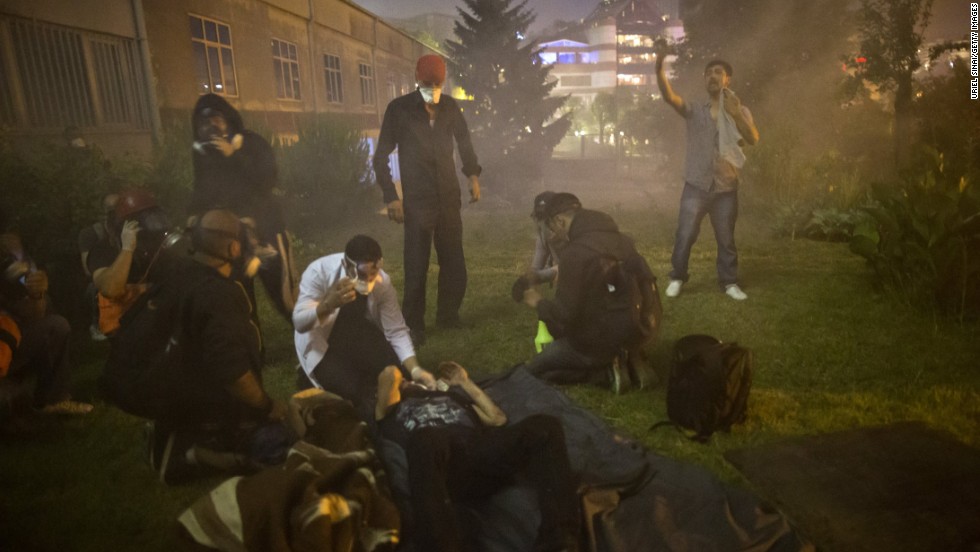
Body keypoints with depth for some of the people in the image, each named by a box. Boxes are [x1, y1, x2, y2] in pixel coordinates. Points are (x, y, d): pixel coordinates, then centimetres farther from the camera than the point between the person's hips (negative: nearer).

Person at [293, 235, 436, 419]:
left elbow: (396, 330, -16)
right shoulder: (319, 272, -30)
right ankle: (313, 379, 10)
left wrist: (414, 369, -29)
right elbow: (299, 323, -32)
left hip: (359, 332, 3)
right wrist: (328, 304, -51)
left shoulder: (383, 282, -21)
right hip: (322, 340, -3)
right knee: (351, 389, -22)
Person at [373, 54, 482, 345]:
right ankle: (414, 325, 13)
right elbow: (381, 157, -2)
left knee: (455, 263, 7)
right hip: (417, 201, -4)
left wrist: (473, 174, 8)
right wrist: (391, 197, -8)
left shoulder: (450, 106, 4)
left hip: (449, 197, 4)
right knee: (416, 266, -1)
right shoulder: (399, 108, -5)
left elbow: (464, 141, 21)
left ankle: (448, 315, 25)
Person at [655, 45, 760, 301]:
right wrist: (659, 65, -28)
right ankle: (677, 277, 15)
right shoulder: (694, 110, 4)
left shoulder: (740, 111, 8)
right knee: (685, 235, -2)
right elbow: (669, 96, -13)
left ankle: (729, 282, 22)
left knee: (726, 238, 8)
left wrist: (736, 114, -21)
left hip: (726, 187, 1)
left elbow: (753, 139, -8)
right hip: (696, 186, -1)